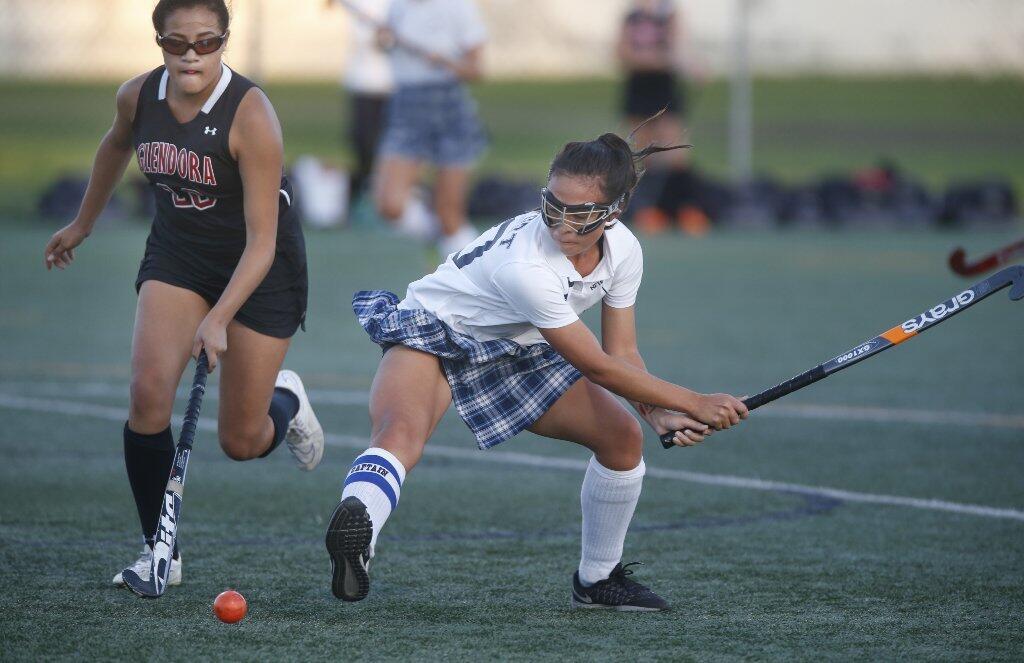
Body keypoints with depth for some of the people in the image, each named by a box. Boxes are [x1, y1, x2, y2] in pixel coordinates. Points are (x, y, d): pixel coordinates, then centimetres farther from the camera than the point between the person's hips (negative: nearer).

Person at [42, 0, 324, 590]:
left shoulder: (251, 116, -28)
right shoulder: (138, 98, -12)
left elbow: (261, 239, -29)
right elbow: (118, 145, 15)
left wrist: (218, 319, -39)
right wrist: (84, 223, 25)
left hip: (259, 268, -4)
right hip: (176, 253, 4)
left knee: (241, 442, 0)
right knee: (148, 392, -20)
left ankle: (284, 400, 38)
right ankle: (159, 549, -6)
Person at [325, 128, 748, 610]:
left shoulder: (624, 251, -13)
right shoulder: (525, 266, -35)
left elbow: (622, 353, -2)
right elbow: (598, 368, -28)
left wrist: (660, 416, -21)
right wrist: (694, 403, -22)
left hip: (516, 352, 8)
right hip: (434, 334, -8)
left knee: (624, 437, 3)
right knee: (400, 433, -38)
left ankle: (597, 579, 22)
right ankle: (355, 531, -66)